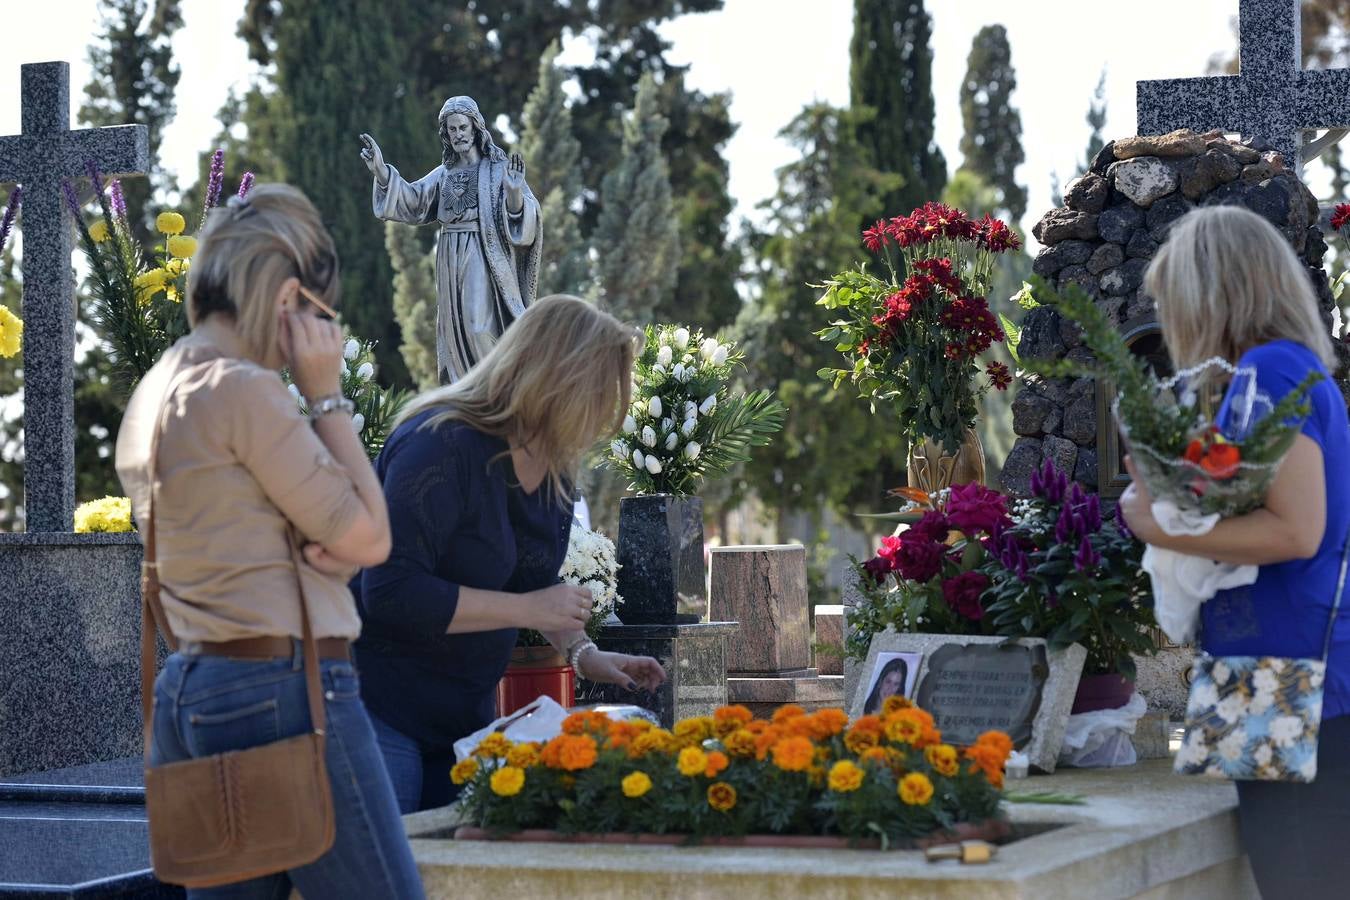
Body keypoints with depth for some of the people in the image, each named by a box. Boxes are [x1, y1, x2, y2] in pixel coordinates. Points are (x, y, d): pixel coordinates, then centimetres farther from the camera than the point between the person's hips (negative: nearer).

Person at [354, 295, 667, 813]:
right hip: (381, 706, -8)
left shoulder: (554, 468, 6)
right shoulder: (442, 445, -21)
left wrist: (581, 653, 7)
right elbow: (392, 593, -28)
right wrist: (528, 610, -23)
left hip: (466, 713, 8)